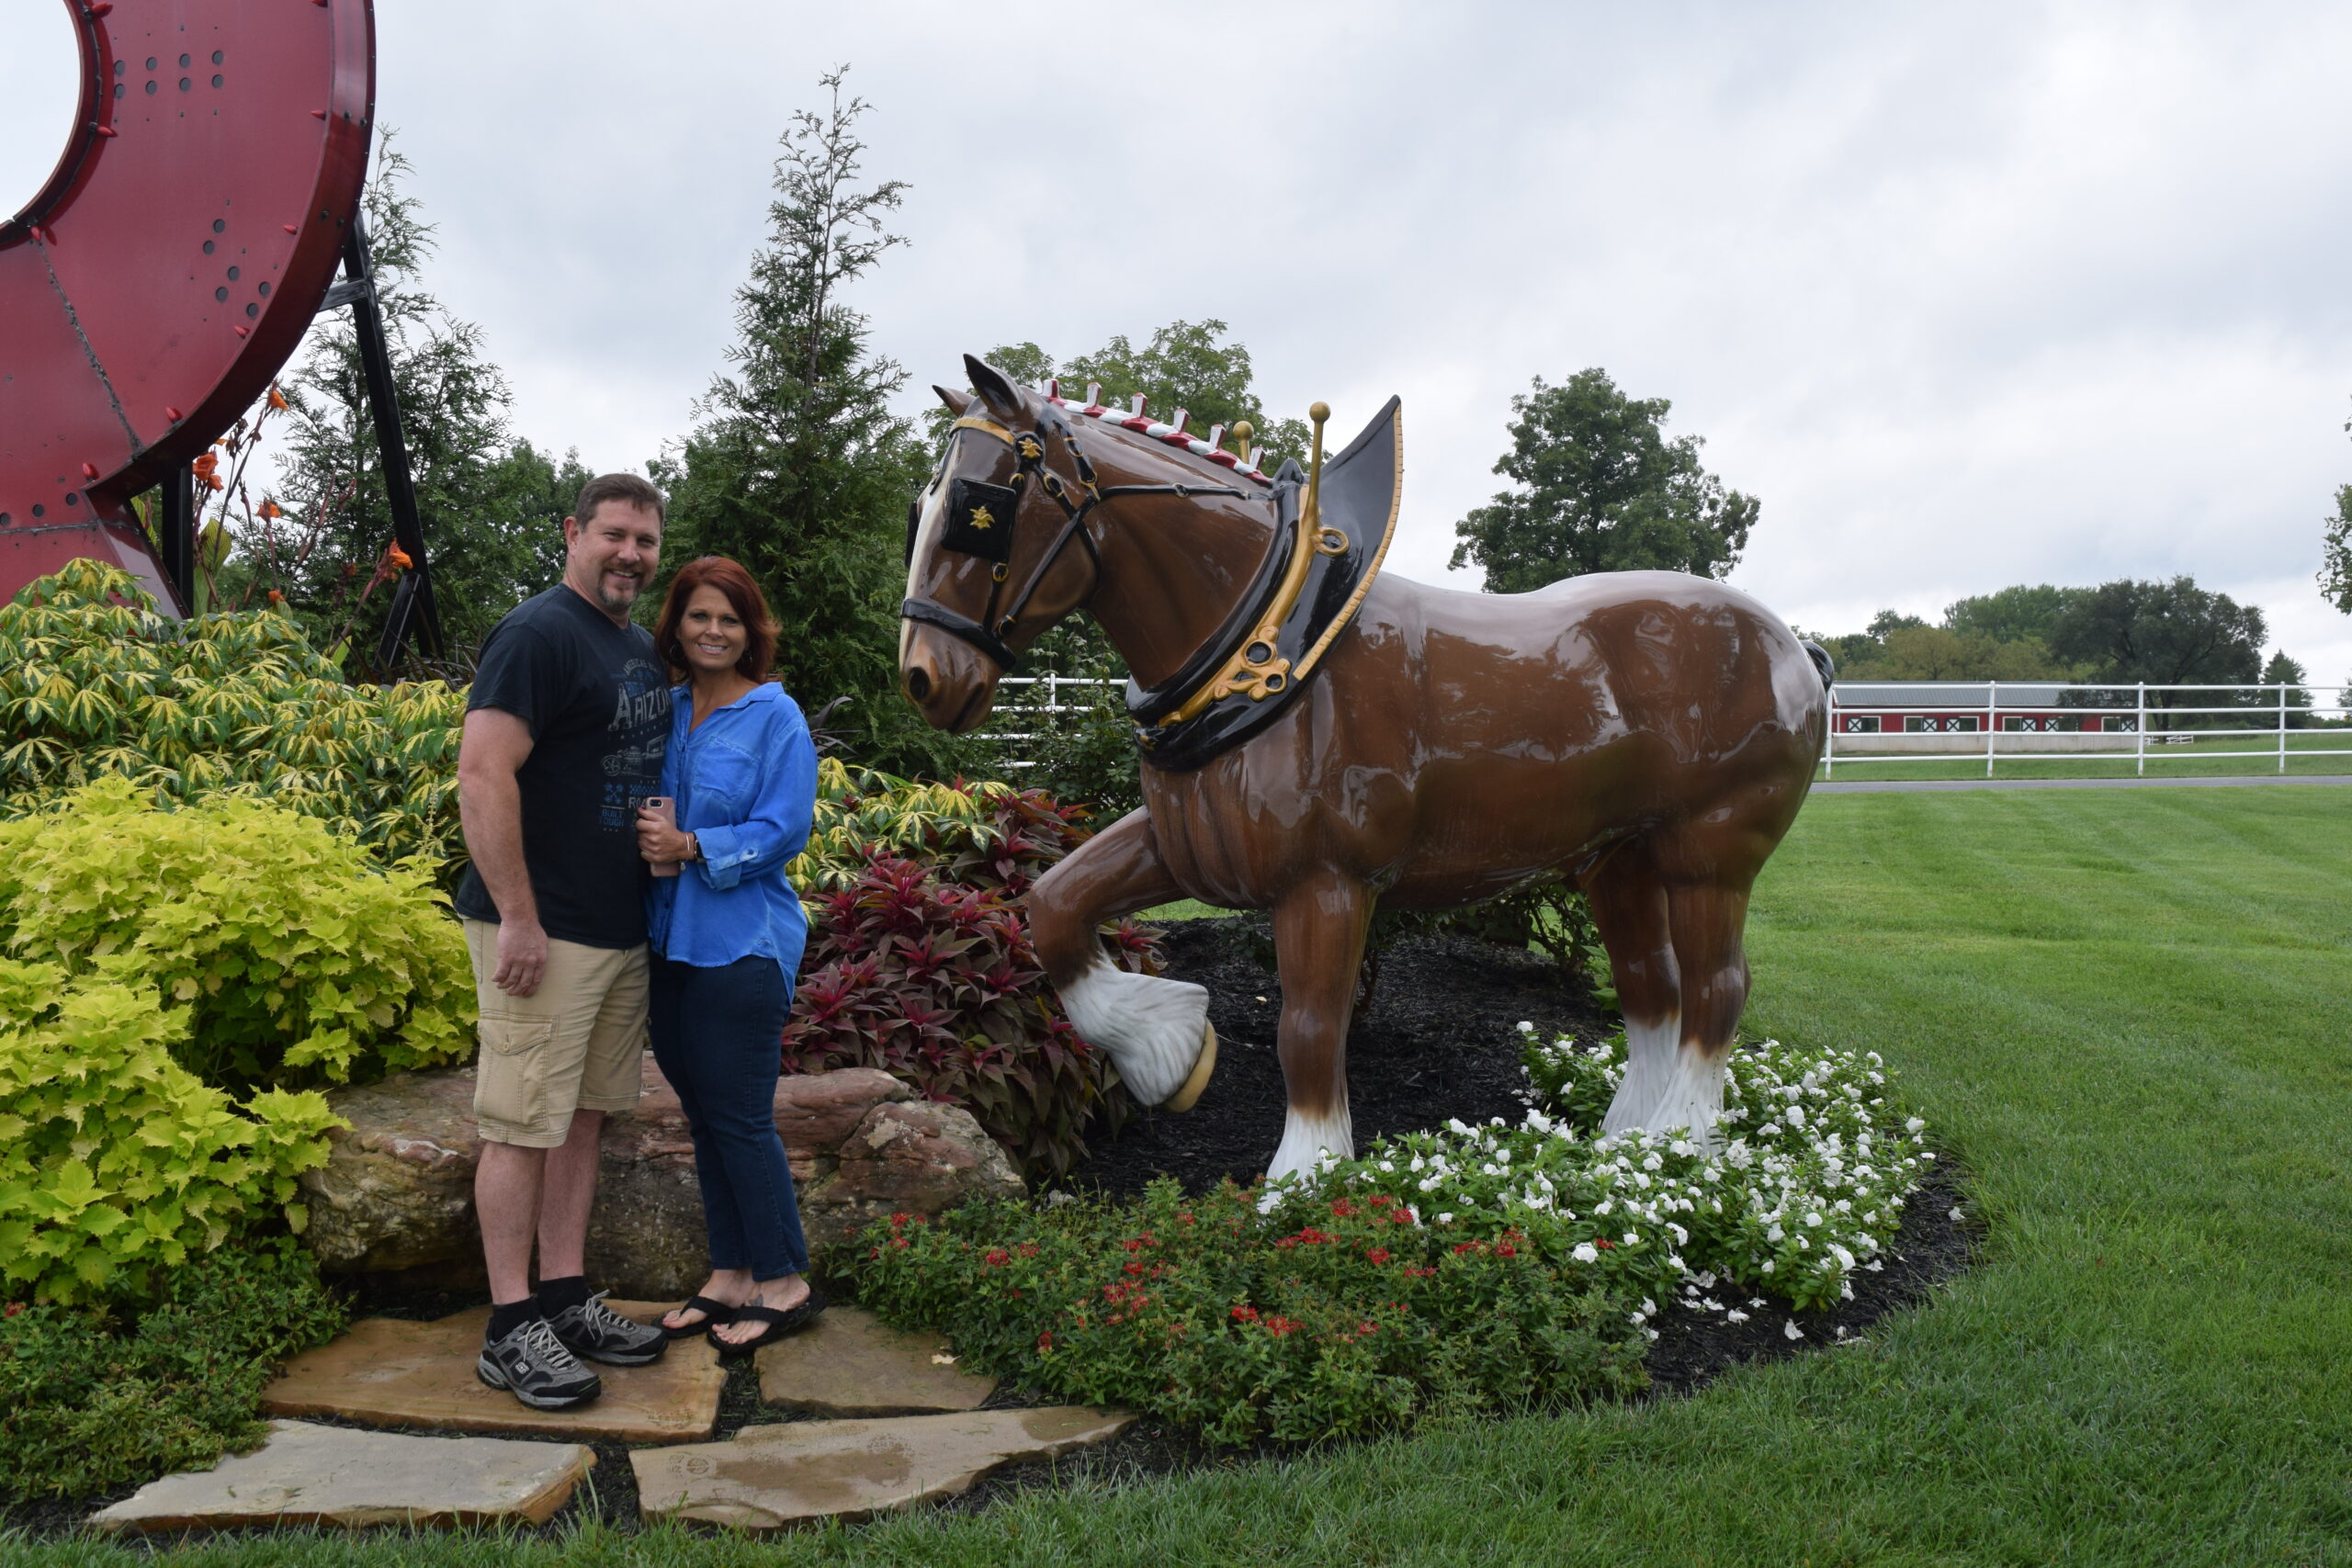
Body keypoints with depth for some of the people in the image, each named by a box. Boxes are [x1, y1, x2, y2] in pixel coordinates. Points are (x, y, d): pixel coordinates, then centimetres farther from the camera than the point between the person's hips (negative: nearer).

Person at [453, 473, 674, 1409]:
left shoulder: (642, 649, 16)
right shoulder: (539, 635, -12)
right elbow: (482, 774, -20)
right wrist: (519, 919, -21)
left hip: (622, 929, 9)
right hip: (544, 932, -9)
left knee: (584, 1118, 13)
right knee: (525, 1126, -2)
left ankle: (567, 1300, 23)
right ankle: (511, 1330, 7)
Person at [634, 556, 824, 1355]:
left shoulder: (775, 717, -6)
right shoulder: (666, 709, 10)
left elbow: (785, 829, -12)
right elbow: (637, 807, 16)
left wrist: (691, 847, -21)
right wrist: (644, 839, -7)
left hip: (742, 943, -6)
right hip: (670, 937, 6)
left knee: (739, 1113, -3)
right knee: (700, 1110, 12)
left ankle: (785, 1283, 11)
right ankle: (730, 1276, 24)